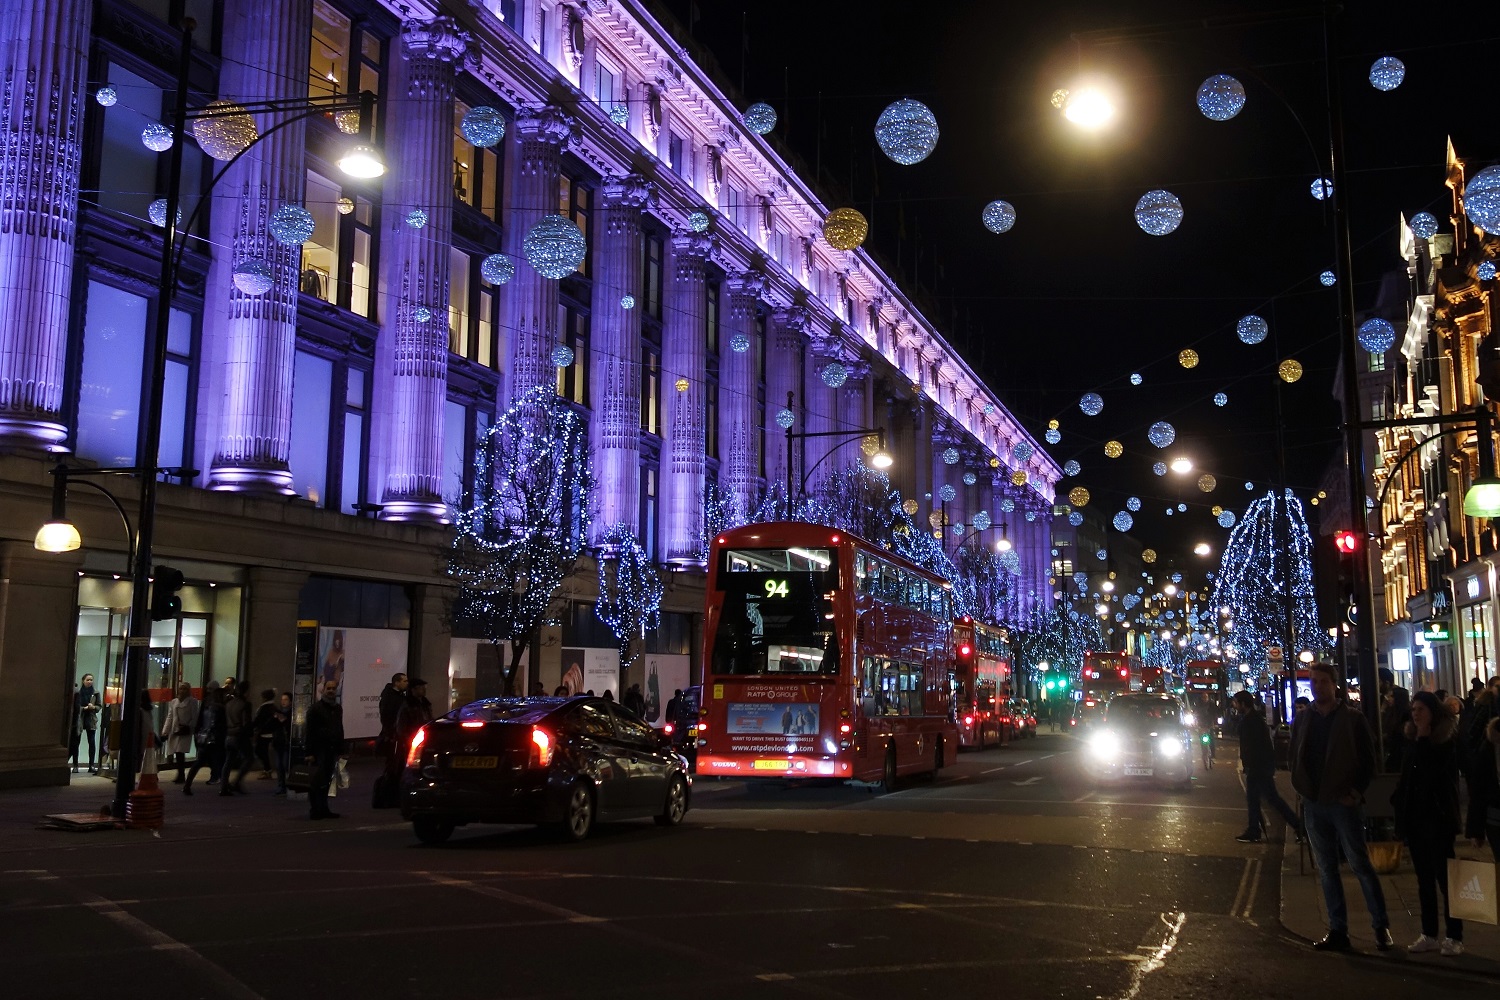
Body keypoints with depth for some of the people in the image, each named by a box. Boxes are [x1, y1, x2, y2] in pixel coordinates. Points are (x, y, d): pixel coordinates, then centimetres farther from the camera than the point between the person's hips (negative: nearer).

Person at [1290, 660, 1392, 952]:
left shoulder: (1353, 720, -1)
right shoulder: (1302, 721, 10)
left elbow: (1368, 761, 0)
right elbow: (1295, 759, 15)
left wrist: (1356, 792, -10)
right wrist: (1302, 788, 2)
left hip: (1344, 802, -4)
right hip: (1313, 804, 4)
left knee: (1361, 864, -3)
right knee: (1326, 869, 7)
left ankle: (1381, 927, 7)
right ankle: (1337, 930, 13)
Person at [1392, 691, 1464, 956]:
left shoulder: (1447, 738, -6)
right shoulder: (1412, 739, 13)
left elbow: (1433, 770, -17)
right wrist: (1399, 801, 8)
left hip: (1437, 816, -7)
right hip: (1414, 815, 7)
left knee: (1444, 876, -4)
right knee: (1424, 878, 10)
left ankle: (1454, 937, 2)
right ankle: (1429, 934, 15)